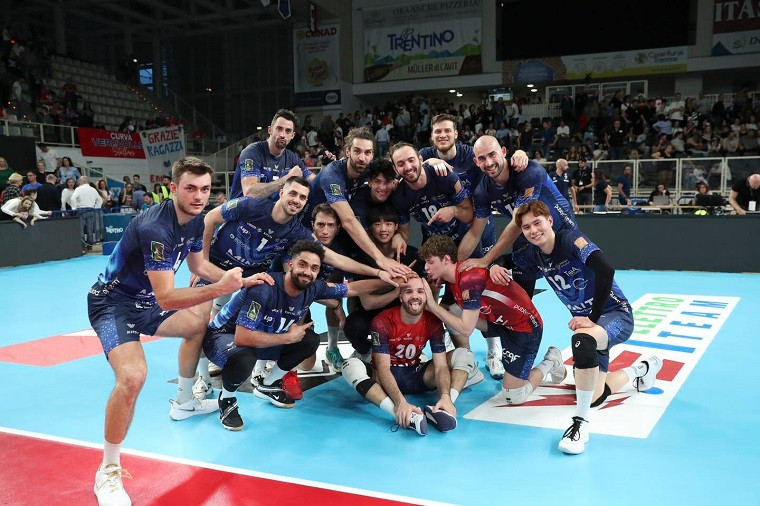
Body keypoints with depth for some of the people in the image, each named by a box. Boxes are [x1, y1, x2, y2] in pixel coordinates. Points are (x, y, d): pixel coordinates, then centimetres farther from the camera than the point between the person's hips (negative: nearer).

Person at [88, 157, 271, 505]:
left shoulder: (195, 220, -4)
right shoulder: (155, 228, -32)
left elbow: (199, 265, 14)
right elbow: (165, 298, -35)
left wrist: (240, 280, 3)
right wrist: (220, 289, -44)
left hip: (145, 300, 9)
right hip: (113, 302, -9)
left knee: (198, 326, 25)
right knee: (132, 376, -28)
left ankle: (184, 402, 43)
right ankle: (108, 473, -10)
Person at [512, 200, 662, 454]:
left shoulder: (570, 239, -20)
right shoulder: (533, 255, -2)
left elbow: (606, 270, -34)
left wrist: (593, 318, -31)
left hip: (615, 314, -8)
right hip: (587, 322, 8)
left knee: (582, 339, -41)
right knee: (595, 397, 11)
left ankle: (581, 423, -30)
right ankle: (641, 368, 40)